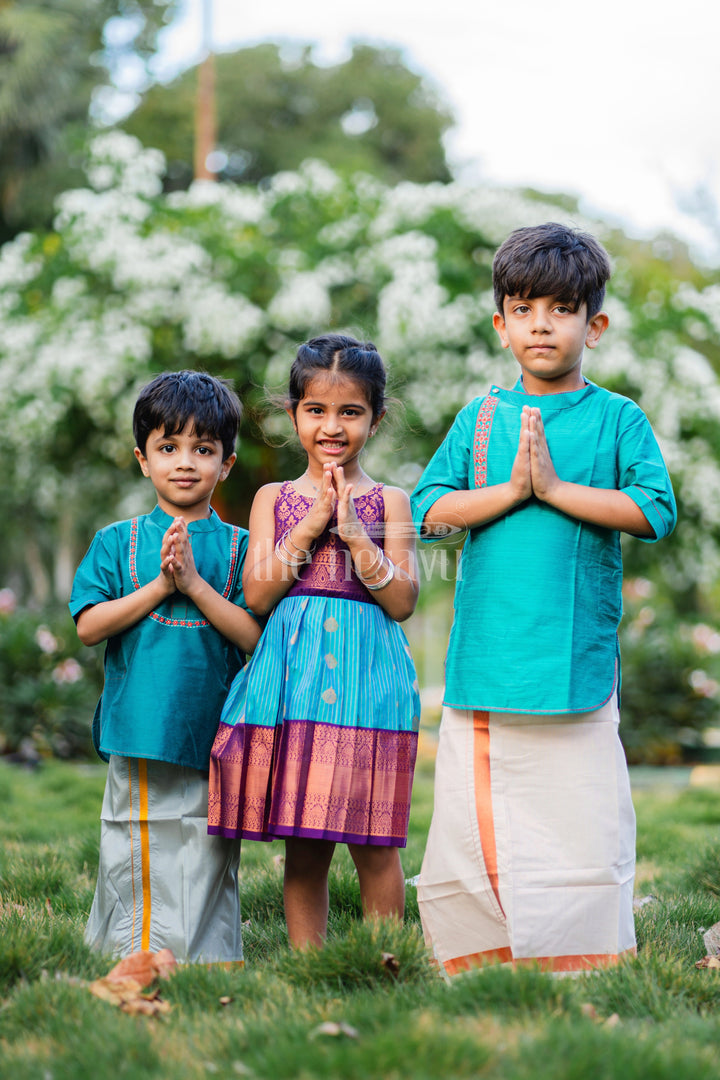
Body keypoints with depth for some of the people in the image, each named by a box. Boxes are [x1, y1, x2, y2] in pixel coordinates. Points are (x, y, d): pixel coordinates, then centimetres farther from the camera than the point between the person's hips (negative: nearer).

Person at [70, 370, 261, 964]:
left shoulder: (238, 547, 4)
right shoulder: (118, 541, 7)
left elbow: (255, 637, -5)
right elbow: (89, 625, -2)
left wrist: (194, 583, -14)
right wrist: (160, 586, -11)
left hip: (213, 736, -1)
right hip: (137, 734, 1)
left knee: (205, 869, 3)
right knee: (132, 865, 6)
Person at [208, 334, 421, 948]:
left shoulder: (388, 502, 7)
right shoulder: (275, 499, 11)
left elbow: (402, 602, -2)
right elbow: (256, 595, 1)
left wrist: (353, 532, -10)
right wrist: (310, 525, -6)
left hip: (366, 674, -1)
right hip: (292, 673, 2)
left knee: (373, 843, -1)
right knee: (302, 844, 4)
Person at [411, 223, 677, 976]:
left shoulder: (617, 419, 4)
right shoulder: (481, 419, 10)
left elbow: (654, 511, -8)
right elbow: (430, 510, 2)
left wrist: (555, 488, -12)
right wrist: (512, 489, -11)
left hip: (577, 657, -2)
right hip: (486, 654, 2)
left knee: (581, 820, 0)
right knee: (475, 825, 4)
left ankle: (587, 966, 10)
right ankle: (483, 965, 15)